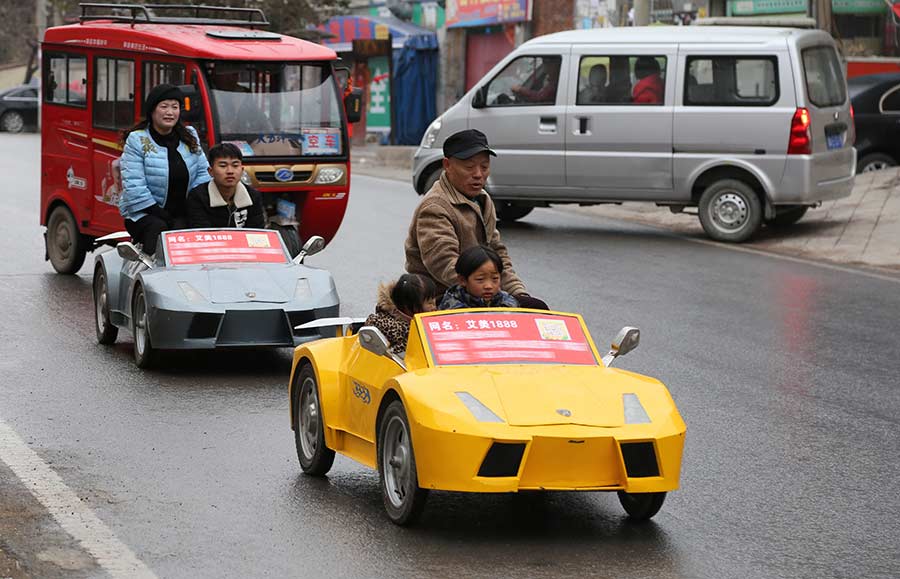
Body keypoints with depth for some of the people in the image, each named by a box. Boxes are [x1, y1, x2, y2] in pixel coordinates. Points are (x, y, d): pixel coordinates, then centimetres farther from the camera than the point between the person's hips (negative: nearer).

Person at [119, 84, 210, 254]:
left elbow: (203, 173, 11)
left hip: (183, 213, 3)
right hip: (144, 214, -3)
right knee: (158, 230, -33)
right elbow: (134, 187, -12)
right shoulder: (136, 141, -4)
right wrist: (161, 215, -17)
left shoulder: (190, 137, 13)